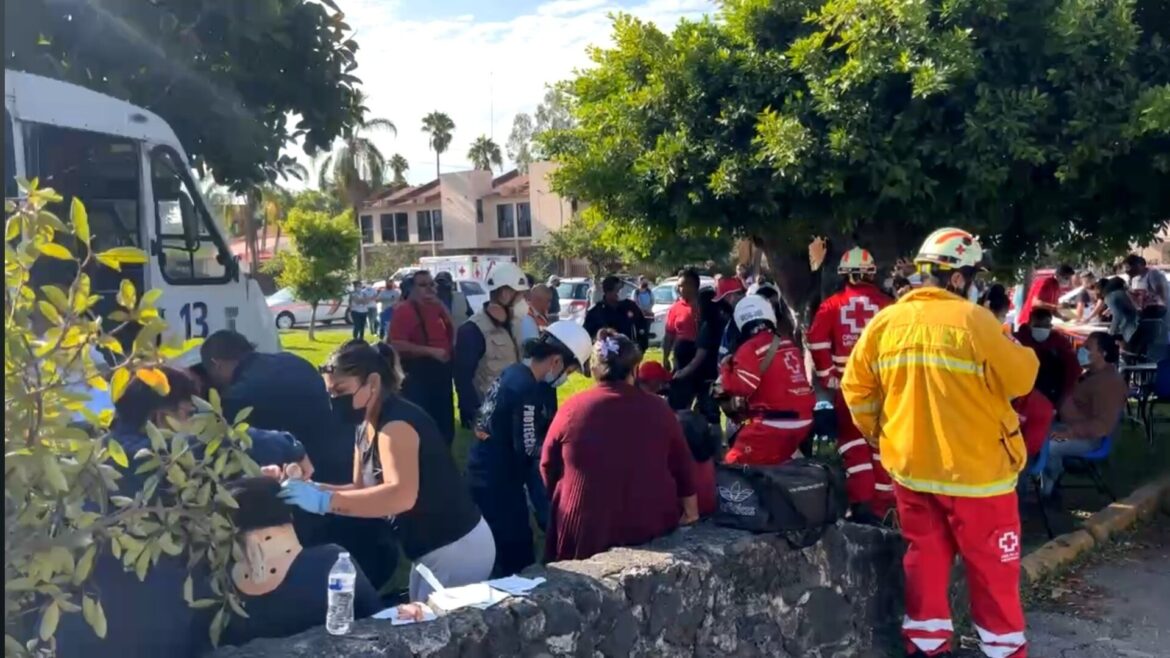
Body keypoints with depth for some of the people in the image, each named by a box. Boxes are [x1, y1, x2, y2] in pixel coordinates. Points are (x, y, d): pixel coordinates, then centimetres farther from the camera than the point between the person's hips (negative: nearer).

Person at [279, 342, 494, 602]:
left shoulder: (396, 424, -23)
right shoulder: (366, 428, 7)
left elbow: (402, 496, -38)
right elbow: (363, 489, 9)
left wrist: (325, 501, -40)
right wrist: (314, 489, -7)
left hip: (456, 548, -9)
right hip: (431, 549, 9)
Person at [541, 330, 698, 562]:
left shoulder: (572, 409, -7)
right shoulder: (658, 408, -3)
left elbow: (548, 470, 5)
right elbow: (682, 467, 7)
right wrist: (691, 511, 22)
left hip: (584, 530, -1)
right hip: (651, 527, 1)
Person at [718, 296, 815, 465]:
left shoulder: (750, 349, -10)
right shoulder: (790, 345, 15)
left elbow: (741, 386, -19)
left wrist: (725, 368, -1)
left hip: (772, 424, -8)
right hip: (802, 421, 8)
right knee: (773, 464, 27)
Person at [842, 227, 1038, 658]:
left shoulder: (885, 322, 0)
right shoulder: (973, 320, -15)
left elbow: (855, 386, 5)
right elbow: (1020, 379, -9)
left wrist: (875, 431, 17)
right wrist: (1022, 352, 10)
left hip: (910, 465, 5)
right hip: (975, 468, -5)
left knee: (925, 560, 16)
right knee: (992, 568, 11)